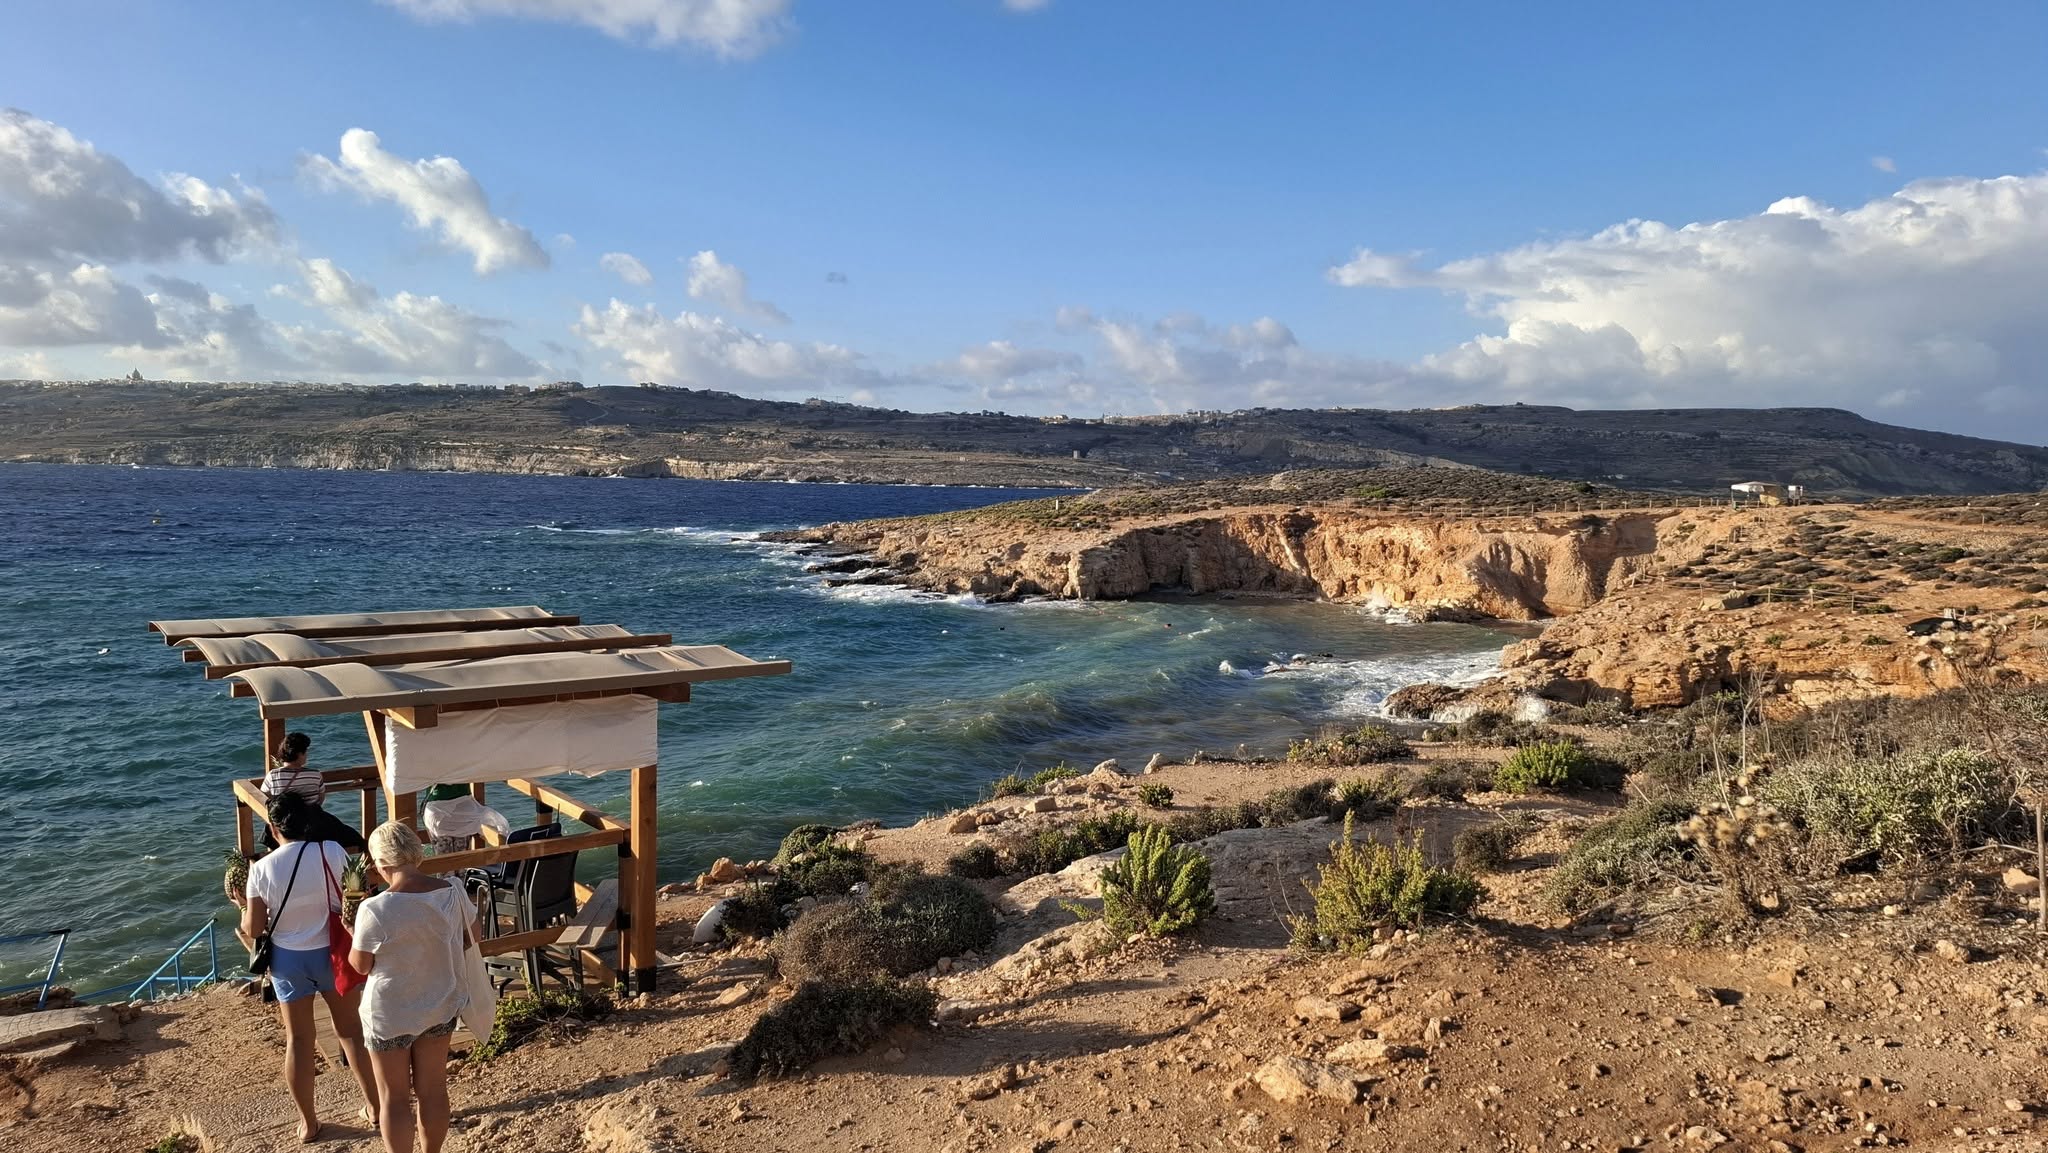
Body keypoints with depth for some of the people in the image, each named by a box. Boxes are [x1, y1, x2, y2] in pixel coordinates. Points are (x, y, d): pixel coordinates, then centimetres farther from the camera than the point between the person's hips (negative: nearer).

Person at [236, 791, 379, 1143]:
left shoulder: (262, 868, -14)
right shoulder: (332, 852, -15)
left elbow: (254, 929, -9)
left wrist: (245, 910, 12)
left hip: (288, 958, 0)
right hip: (333, 952, 0)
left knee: (299, 1040, 15)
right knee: (352, 1030, 17)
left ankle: (308, 1122, 26)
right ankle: (373, 1106, 26)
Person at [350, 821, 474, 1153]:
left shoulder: (375, 910, -26)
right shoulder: (452, 892, -13)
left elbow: (360, 965, -11)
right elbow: (471, 938, 3)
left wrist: (355, 936, 6)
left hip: (391, 1014, -4)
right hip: (441, 1005, 4)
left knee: (394, 1097, 15)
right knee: (433, 1089, 20)